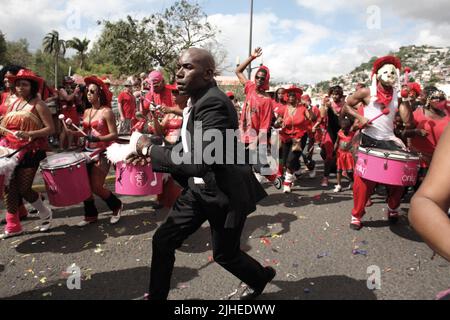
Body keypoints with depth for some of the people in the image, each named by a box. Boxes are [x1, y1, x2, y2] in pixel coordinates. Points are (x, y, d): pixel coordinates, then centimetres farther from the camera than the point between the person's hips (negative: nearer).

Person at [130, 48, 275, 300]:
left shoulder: (213, 103, -27)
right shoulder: (198, 100, 4)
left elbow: (198, 162, -36)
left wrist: (150, 149, -24)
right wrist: (154, 153, 3)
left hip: (226, 193, -8)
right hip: (200, 189, 8)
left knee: (225, 254, 14)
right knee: (163, 241, 8)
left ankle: (261, 276, 45)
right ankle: (156, 296, 30)